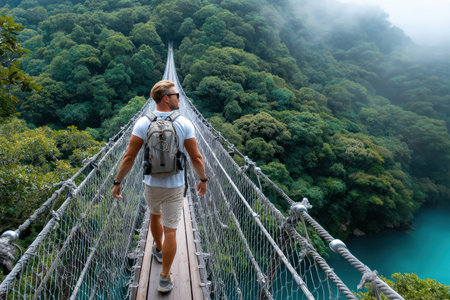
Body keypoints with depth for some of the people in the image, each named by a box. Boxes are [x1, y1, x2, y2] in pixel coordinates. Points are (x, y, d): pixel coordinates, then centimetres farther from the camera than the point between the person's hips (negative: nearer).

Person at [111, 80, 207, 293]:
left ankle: (159, 250, 53)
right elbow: (196, 158, -12)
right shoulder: (184, 124, -15)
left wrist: (118, 182, -1)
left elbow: (129, 157, -13)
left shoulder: (143, 123, -12)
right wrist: (203, 180, 4)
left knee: (155, 215, 31)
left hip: (151, 184, 2)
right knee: (170, 230, 7)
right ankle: (165, 278, 12)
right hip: (175, 186, -2)